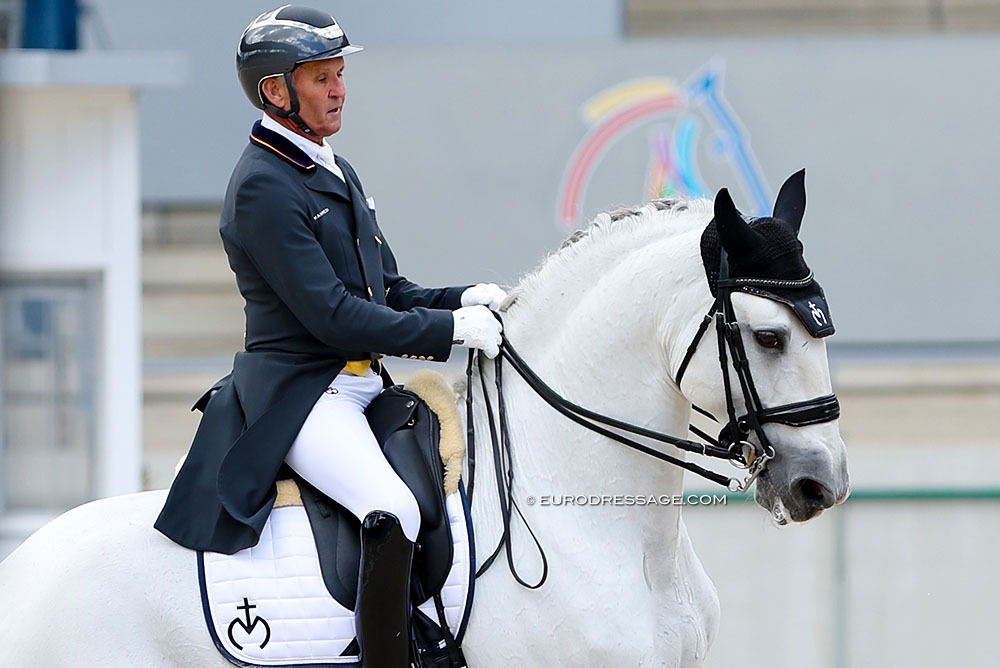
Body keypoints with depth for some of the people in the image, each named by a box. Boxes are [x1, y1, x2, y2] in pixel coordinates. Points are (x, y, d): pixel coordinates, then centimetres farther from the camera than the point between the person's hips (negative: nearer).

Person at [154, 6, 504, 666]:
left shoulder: (336, 171, 16)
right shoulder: (263, 188, -14)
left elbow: (390, 291, 20)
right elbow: (332, 315, -19)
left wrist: (462, 300, 1)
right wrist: (448, 329, -18)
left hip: (361, 385, 10)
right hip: (297, 394, -10)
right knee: (395, 512, -30)